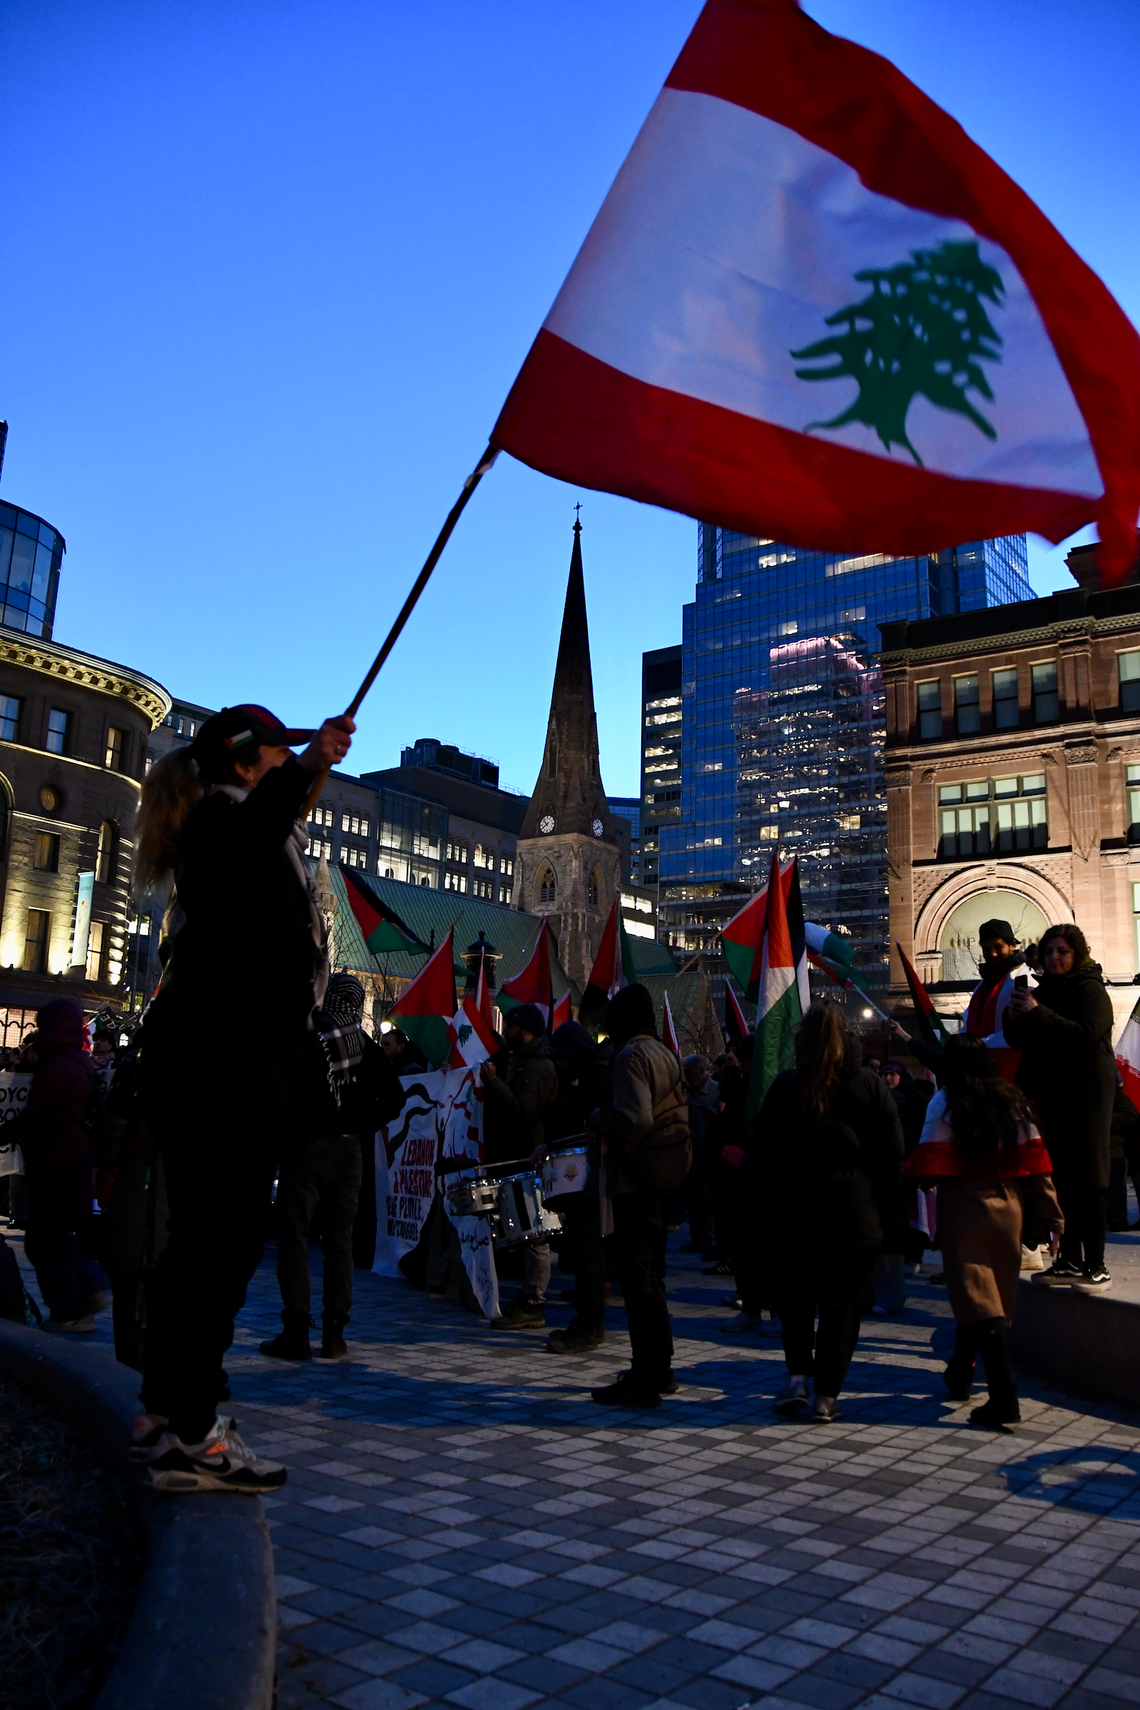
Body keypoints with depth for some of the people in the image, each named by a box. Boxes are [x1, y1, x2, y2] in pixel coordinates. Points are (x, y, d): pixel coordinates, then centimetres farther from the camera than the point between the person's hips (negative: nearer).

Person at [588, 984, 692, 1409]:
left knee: (636, 1276, -4)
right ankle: (659, 1370, 27)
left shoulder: (631, 1056, -15)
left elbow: (634, 1119, -27)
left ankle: (645, 1378, 1)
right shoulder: (665, 1054, 13)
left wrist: (597, 1121, -9)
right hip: (661, 1176, 10)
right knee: (650, 1273, 18)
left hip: (637, 1178, -10)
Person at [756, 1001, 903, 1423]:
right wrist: (882, 1210, 8)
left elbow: (766, 1155, 0)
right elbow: (891, 1155, 0)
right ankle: (826, 1396, 9)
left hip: (794, 1211, 0)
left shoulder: (785, 1086, -2)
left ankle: (797, 1376, 6)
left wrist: (772, 1209, 8)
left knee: (795, 1297, 16)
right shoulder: (868, 1084, -2)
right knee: (841, 1304, 7)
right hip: (853, 1213, 0)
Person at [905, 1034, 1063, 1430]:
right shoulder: (1013, 1101, 5)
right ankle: (960, 1375, 34)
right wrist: (1049, 1213, 6)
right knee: (993, 1297, 17)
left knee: (978, 1302, -4)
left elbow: (929, 1162, -14)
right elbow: (1034, 1160, 4)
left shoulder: (945, 1103, -7)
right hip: (1008, 1206, 5)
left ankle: (1004, 1398, -11)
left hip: (964, 1208, -5)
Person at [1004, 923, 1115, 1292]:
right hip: (1047, 1096, 6)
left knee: (1086, 1182, -4)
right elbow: (1023, 1042, 15)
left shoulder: (1090, 990, -6)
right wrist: (1014, 1019, -5)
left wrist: (1038, 1013, -22)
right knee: (1060, 1181, 7)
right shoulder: (1044, 990, 15)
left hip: (1082, 1098, -6)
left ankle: (1095, 1267, 0)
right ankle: (1069, 1261, 14)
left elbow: (1085, 1035, -22)